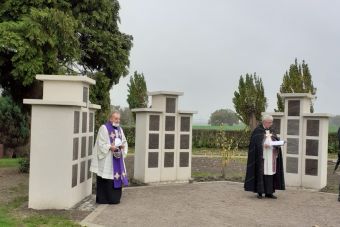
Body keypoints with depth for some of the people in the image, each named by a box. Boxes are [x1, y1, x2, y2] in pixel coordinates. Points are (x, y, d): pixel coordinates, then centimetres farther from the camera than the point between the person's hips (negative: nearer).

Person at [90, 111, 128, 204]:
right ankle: (103, 199, 4)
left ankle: (114, 198, 19)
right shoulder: (104, 128, -8)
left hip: (117, 158, 7)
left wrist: (123, 146, -5)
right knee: (106, 179, -5)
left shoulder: (119, 129, 14)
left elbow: (124, 141, 16)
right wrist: (110, 147, -24)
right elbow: (101, 144, -12)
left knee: (117, 177, 9)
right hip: (106, 159, -7)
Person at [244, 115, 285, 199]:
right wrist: (264, 145, -23)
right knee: (261, 173, -5)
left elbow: (276, 140, 15)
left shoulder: (271, 131, 17)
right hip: (261, 157, -6)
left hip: (271, 157, 6)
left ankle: (269, 192, 10)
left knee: (270, 174, 4)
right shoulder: (257, 131, -3)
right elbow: (255, 143, -10)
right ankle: (259, 192, 3)